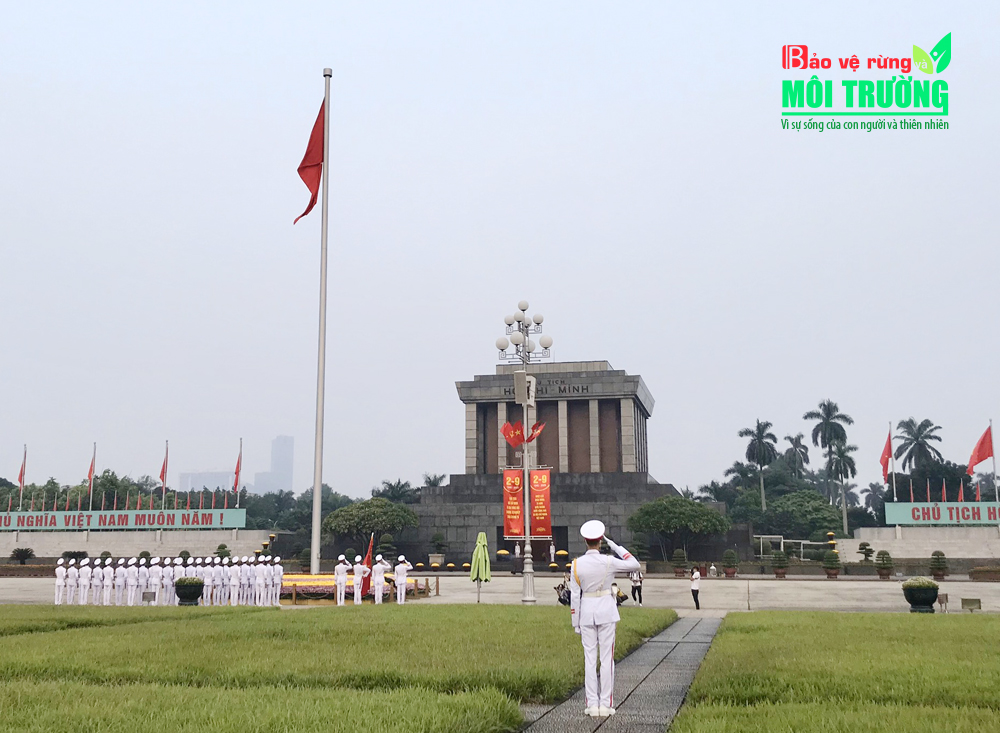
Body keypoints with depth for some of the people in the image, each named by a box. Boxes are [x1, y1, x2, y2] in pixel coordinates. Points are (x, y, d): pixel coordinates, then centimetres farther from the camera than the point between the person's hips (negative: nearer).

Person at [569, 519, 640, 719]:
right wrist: (615, 546, 4)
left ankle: (592, 704, 7)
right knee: (607, 658, 4)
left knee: (589, 659, 7)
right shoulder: (608, 562, -10)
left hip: (586, 612, 2)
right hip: (606, 610, -1)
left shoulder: (576, 564, -5)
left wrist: (575, 623, 5)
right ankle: (606, 704, 5)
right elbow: (635, 564, 4)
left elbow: (574, 596, -3)